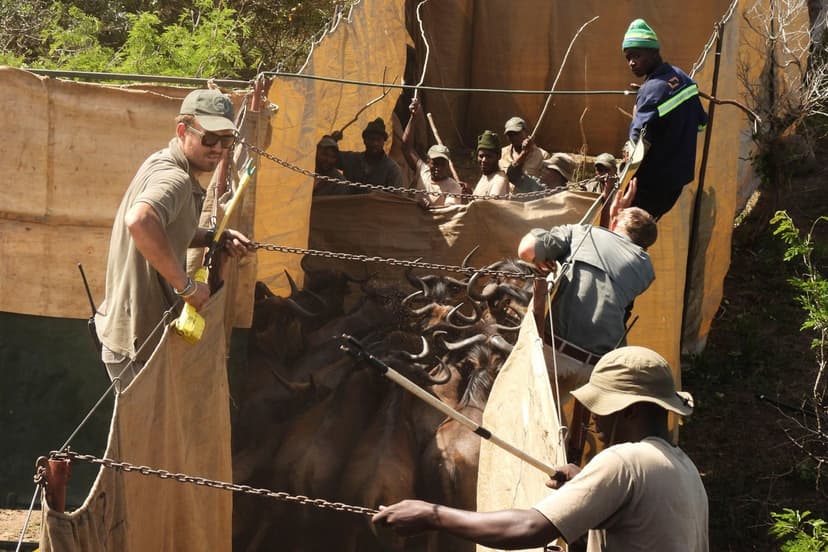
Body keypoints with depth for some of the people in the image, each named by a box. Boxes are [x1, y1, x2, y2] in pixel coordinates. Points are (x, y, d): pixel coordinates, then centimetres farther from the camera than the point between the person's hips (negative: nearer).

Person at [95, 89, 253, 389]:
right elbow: (140, 221, -46)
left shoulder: (163, 163, 9)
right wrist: (186, 285, -35)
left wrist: (216, 238, 6)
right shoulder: (174, 178, -24)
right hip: (139, 344, -10)